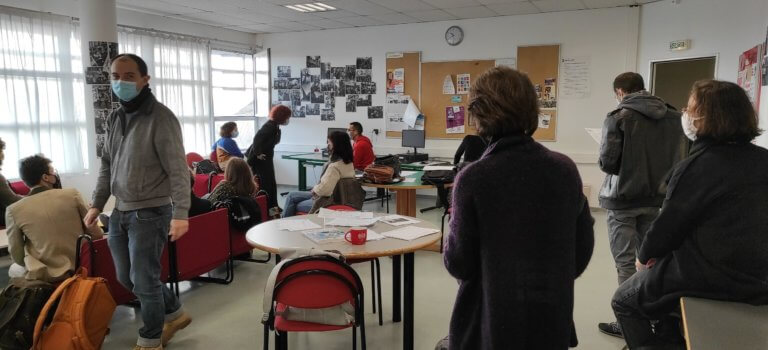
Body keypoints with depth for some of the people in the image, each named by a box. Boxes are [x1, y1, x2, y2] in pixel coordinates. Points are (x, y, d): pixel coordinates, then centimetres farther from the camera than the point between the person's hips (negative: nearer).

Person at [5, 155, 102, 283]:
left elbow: (17, 257, -3)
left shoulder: (14, 210, -8)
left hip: (44, 277, -1)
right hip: (78, 270, 2)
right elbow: (97, 234, -2)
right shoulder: (72, 195, -7)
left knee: (13, 270, 31)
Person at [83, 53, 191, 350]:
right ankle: (174, 314, 35)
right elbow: (107, 165, 18)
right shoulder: (114, 119, 9)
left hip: (150, 213, -8)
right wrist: (97, 203, 13)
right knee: (126, 278, 16)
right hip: (120, 212, 8)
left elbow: (178, 170, -19)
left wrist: (180, 213, -26)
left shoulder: (160, 118, -14)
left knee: (143, 279, 0)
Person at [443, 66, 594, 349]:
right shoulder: (566, 169, -6)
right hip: (552, 316, 4)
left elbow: (459, 264, -11)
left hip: (492, 319, -3)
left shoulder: (473, 178, -18)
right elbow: (583, 248, 4)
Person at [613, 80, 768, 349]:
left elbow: (668, 224, -13)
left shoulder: (697, 166, -19)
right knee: (663, 266, 30)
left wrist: (644, 256, 7)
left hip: (716, 279, -8)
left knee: (624, 300, 10)